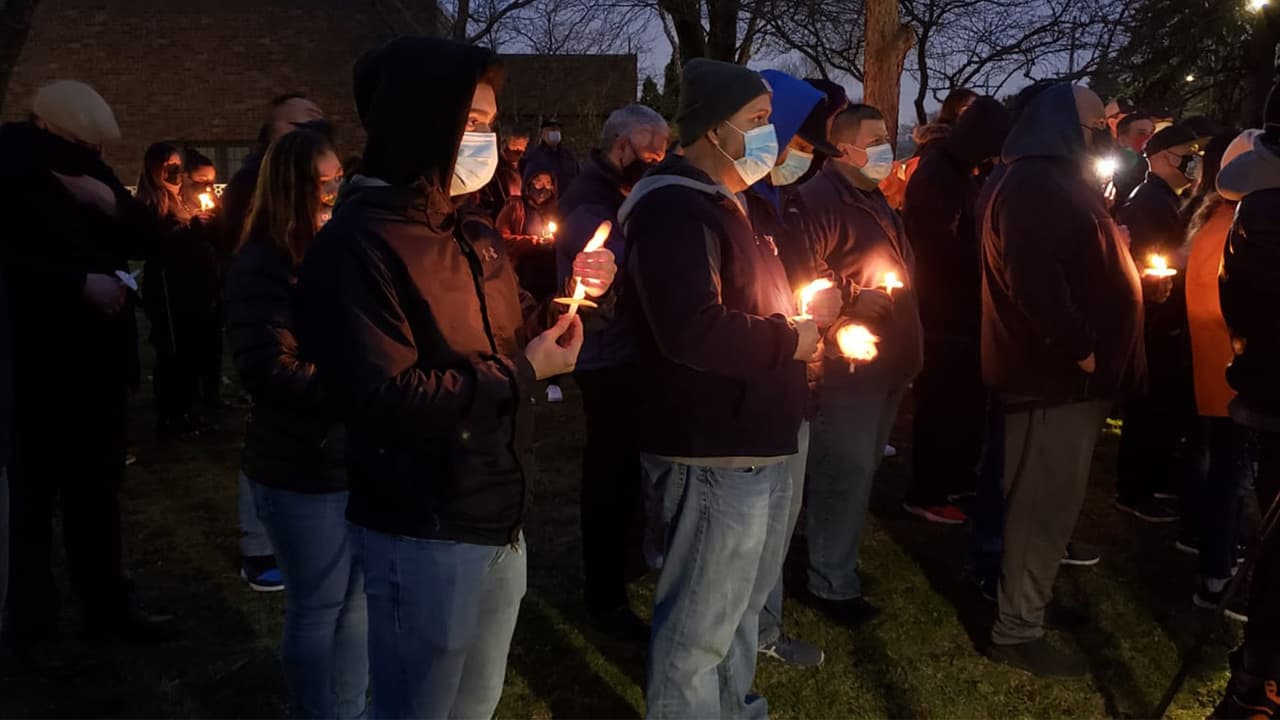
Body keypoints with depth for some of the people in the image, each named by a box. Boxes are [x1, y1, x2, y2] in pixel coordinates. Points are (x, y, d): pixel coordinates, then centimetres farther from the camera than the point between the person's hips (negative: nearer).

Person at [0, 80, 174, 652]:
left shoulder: (89, 168, 8)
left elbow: (145, 238, 6)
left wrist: (111, 201, -11)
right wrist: (80, 283, -27)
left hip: (99, 356, 7)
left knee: (97, 487, 14)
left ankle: (107, 606, 26)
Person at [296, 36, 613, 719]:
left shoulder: (475, 232, 11)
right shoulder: (356, 246, -18)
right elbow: (385, 402, -27)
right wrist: (525, 372, -18)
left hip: (499, 521, 9)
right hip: (425, 536, -8)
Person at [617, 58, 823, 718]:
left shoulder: (721, 201, 16)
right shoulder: (674, 207, -20)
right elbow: (693, 330, -33)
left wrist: (799, 323, 8)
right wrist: (790, 341, -18)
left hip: (751, 445, 11)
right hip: (715, 453, -11)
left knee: (740, 604, 26)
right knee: (700, 626, 3)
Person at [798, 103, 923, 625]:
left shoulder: (876, 201, 18)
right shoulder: (820, 198, -14)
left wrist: (908, 347, 21)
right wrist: (853, 297, -22)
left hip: (887, 358, 10)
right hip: (847, 359, -10)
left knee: (862, 468, 17)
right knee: (846, 471, -7)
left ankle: (841, 559, 32)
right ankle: (833, 582, 5)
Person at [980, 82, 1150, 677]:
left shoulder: (1053, 181, 20)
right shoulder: (1032, 185, -16)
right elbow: (1033, 278, -27)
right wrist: (1081, 350, -23)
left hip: (1063, 369, 11)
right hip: (1056, 372, -11)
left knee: (1046, 501, 19)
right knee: (1044, 505, -4)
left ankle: (1028, 599, 33)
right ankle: (1017, 631, 6)